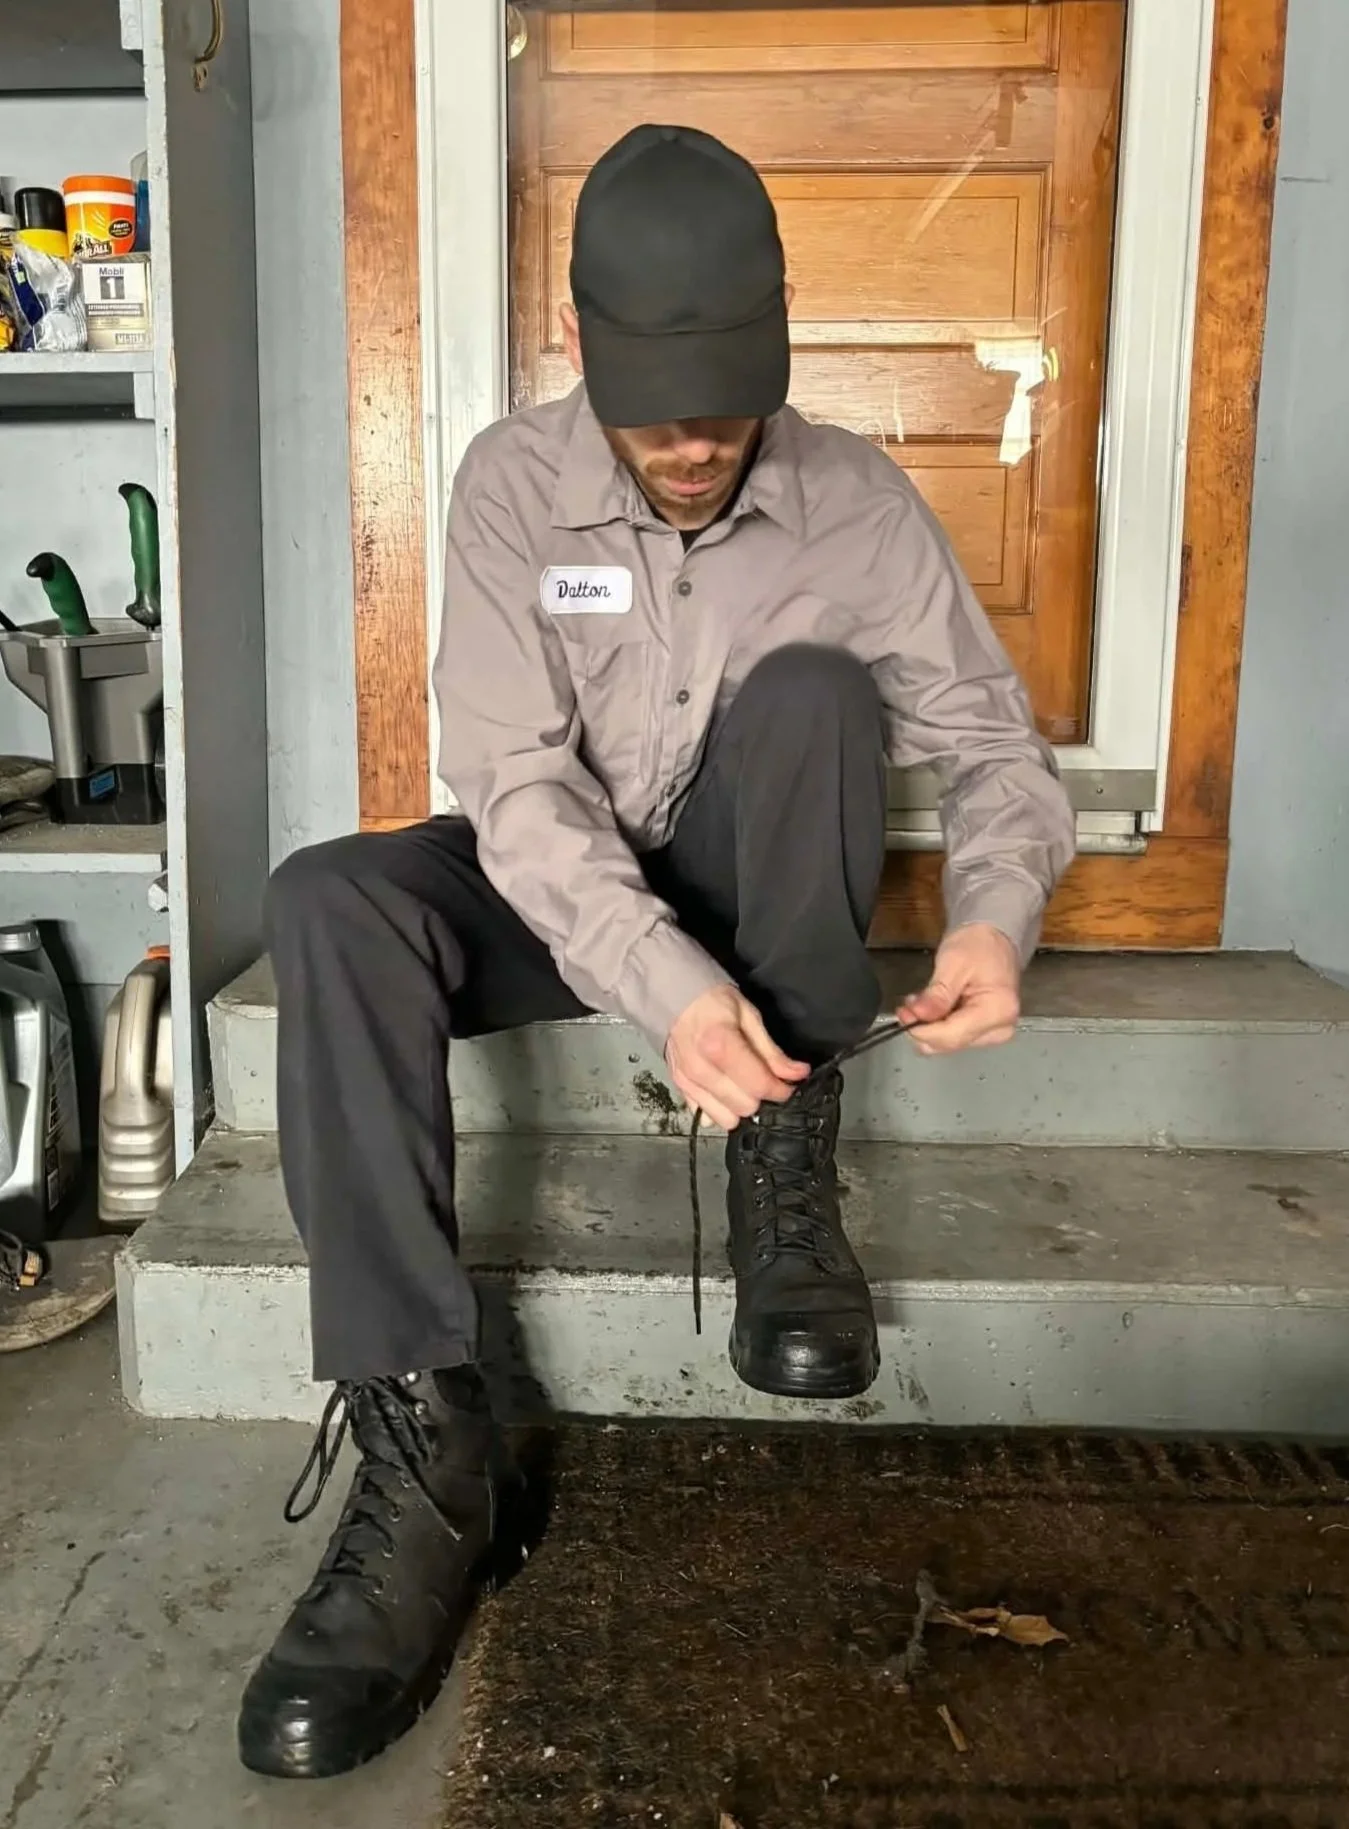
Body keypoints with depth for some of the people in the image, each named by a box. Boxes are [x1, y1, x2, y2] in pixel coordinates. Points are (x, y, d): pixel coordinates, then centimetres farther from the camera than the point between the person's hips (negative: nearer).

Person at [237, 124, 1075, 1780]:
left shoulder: (855, 500, -10)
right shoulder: (510, 485, -13)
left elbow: (989, 738, -7)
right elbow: (515, 784, -22)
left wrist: (996, 912, -30)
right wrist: (663, 986, -38)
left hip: (759, 895, 0)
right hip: (568, 893, 0)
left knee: (811, 687, -28)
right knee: (330, 904, -28)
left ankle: (786, 1174, -19)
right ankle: (425, 1442, -33)